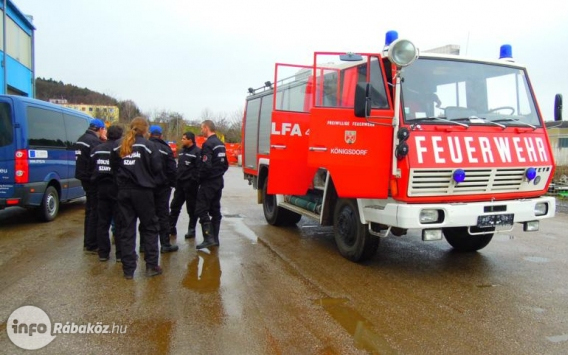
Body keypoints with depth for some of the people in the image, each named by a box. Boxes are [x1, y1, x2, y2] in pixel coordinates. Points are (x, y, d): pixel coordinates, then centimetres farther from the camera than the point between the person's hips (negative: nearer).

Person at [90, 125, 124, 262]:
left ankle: (103, 253, 16)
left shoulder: (96, 150, 7)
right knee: (120, 222, 2)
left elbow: (92, 168, 8)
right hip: (117, 188, -5)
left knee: (102, 222, 12)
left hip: (101, 188, 5)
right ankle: (120, 253, 5)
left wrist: (96, 183, 14)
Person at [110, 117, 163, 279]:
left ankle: (128, 269, 11)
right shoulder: (148, 145, -8)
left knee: (127, 229, 9)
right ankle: (151, 265, 8)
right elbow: (157, 168, -9)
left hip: (124, 191, 4)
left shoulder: (119, 147, 5)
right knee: (149, 227, 9)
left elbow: (113, 166, 5)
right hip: (143, 191, -4)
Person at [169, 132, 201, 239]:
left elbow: (199, 169, -18)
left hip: (190, 184, -8)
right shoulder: (182, 151, 17)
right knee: (174, 206, 12)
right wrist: (176, 179, 15)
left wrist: (194, 181, -21)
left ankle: (191, 229, 11)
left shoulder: (197, 152, -11)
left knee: (192, 208, 2)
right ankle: (171, 227, 22)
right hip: (180, 183, 8)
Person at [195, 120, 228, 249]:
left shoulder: (208, 144, -16)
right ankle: (215, 239, 16)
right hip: (218, 182, 9)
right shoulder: (220, 144, 12)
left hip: (208, 183, -9)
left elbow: (206, 166, -24)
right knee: (215, 210, 12)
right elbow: (225, 164, 18)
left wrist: (199, 178, -10)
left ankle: (209, 238, -10)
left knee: (201, 210, -6)